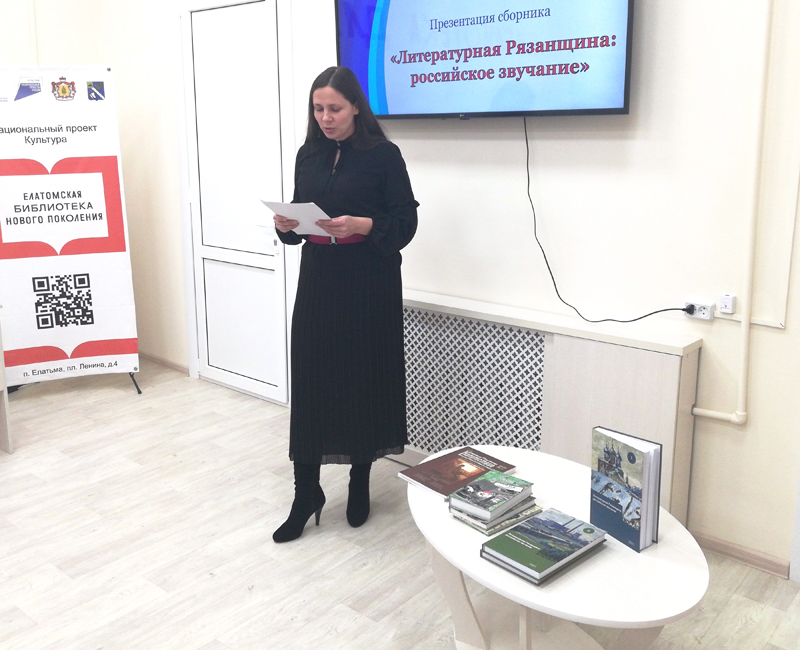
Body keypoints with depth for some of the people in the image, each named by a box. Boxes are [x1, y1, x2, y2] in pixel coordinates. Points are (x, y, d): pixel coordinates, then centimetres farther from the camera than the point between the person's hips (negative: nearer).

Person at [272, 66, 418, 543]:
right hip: (319, 279, 4)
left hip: (369, 283, -4)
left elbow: (406, 220, -7)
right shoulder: (308, 155, 10)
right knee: (310, 382, 0)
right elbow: (300, 213, 14)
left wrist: (363, 225, -23)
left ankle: (360, 484, 25)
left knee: (364, 380, 5)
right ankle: (306, 494, 10)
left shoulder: (383, 155, -5)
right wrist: (286, 225, -8)